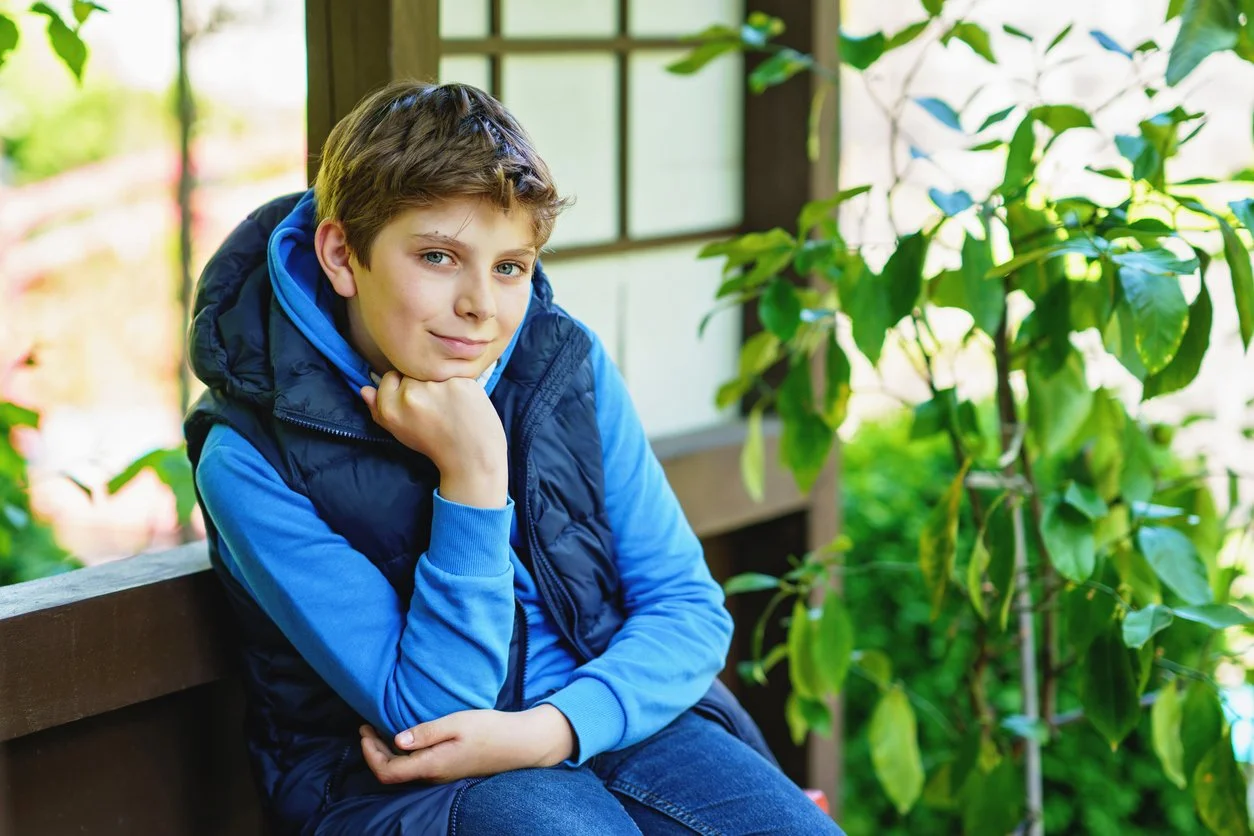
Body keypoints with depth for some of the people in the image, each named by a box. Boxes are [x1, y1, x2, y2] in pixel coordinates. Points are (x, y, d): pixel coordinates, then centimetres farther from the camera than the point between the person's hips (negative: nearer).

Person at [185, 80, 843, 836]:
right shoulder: (253, 459, -14)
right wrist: (473, 475, -24)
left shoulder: (568, 365, -1)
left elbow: (690, 607, 0)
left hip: (601, 718, 4)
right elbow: (427, 714, -15)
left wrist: (547, 729, -18)